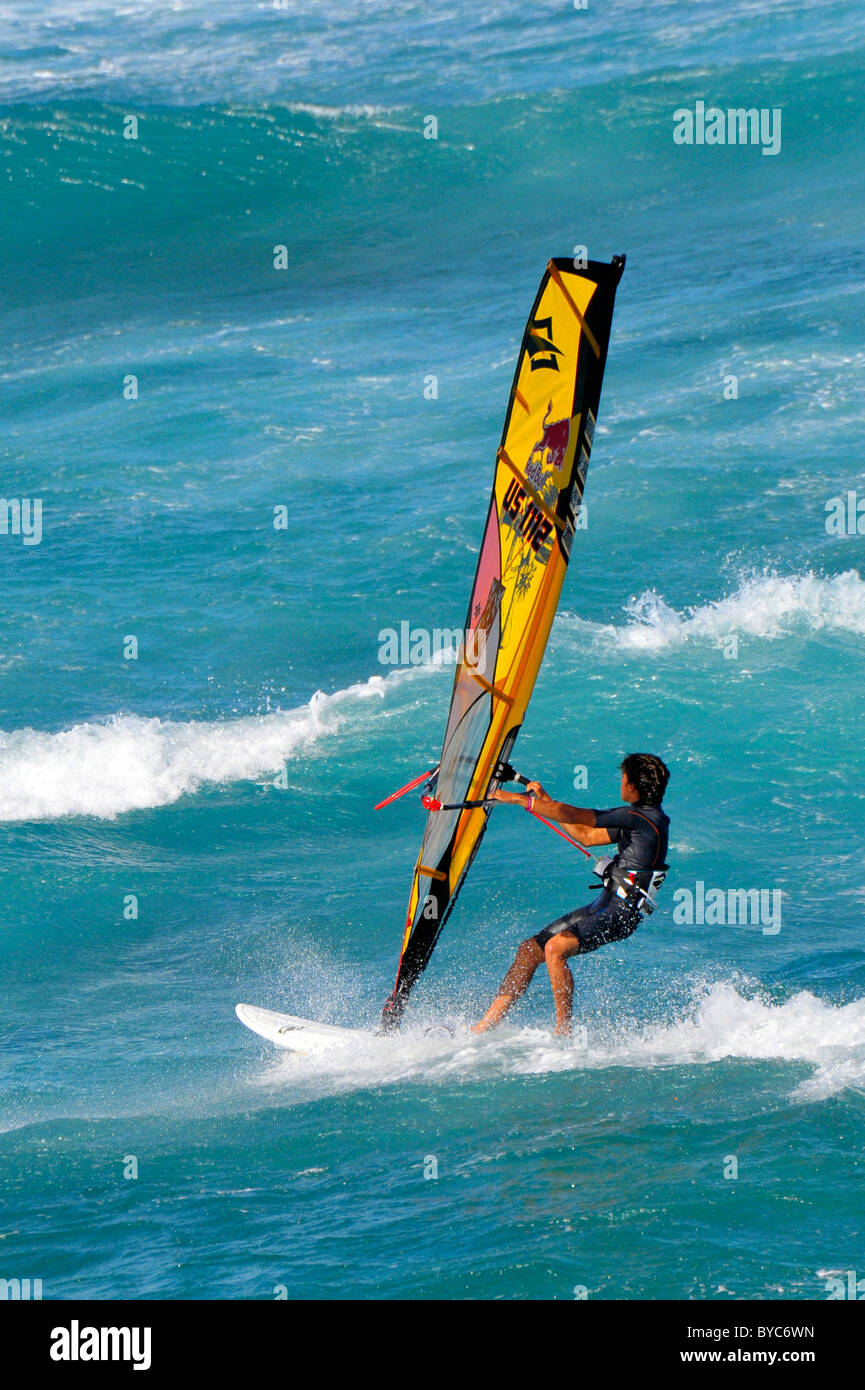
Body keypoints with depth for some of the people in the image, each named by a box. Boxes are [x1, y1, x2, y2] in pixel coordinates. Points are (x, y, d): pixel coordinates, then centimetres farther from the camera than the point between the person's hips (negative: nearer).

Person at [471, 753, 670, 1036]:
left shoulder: (641, 818, -17)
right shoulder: (641, 817, 14)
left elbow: (571, 815, -17)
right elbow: (587, 836, 25)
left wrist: (516, 798, -11)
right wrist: (544, 800, 23)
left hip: (621, 911, -10)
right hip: (604, 905, 10)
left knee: (555, 948, -30)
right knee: (530, 949, 7)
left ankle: (563, 1032, -23)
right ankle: (486, 1026, 9)